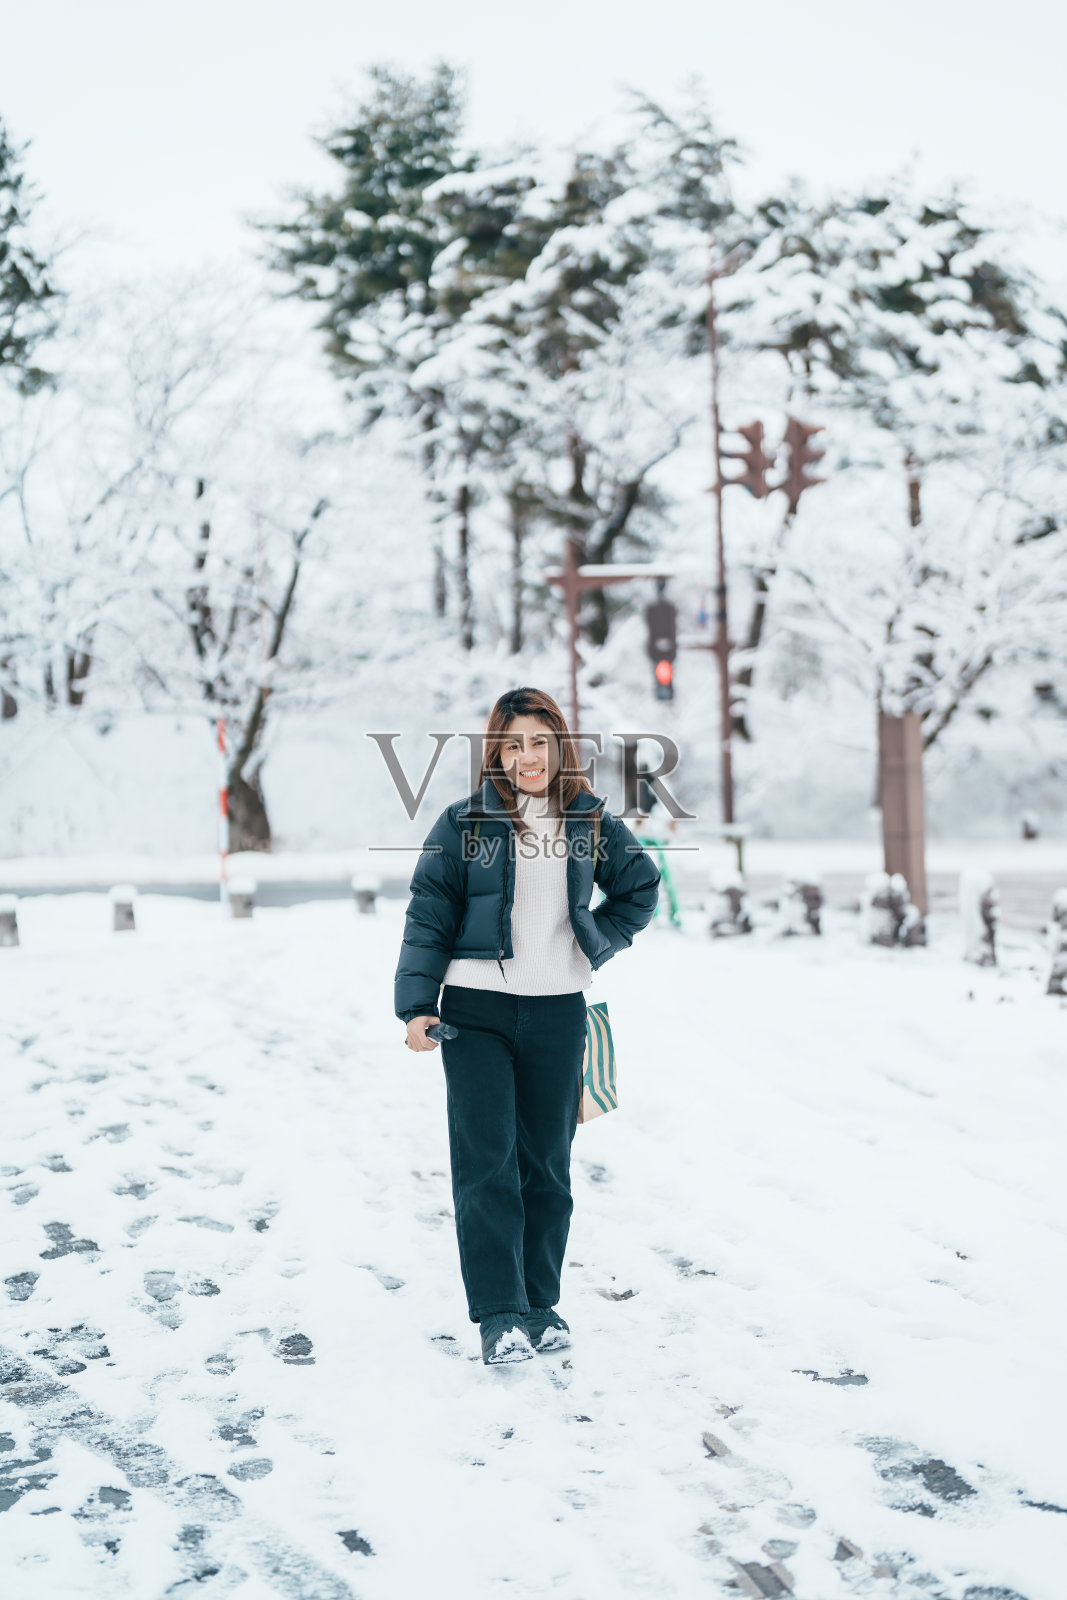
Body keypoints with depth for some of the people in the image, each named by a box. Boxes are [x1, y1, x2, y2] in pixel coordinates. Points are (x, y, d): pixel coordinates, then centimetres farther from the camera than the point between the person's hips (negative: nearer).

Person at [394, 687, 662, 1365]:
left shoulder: (591, 821, 5)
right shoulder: (463, 824, -3)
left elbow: (640, 889, 20)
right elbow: (428, 916, -3)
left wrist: (596, 946, 9)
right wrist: (417, 1004, -10)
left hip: (558, 1012, 3)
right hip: (476, 1010, -3)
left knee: (547, 1161, 9)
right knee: (486, 1158, -7)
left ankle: (541, 1304, 20)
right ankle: (500, 1314, -4)